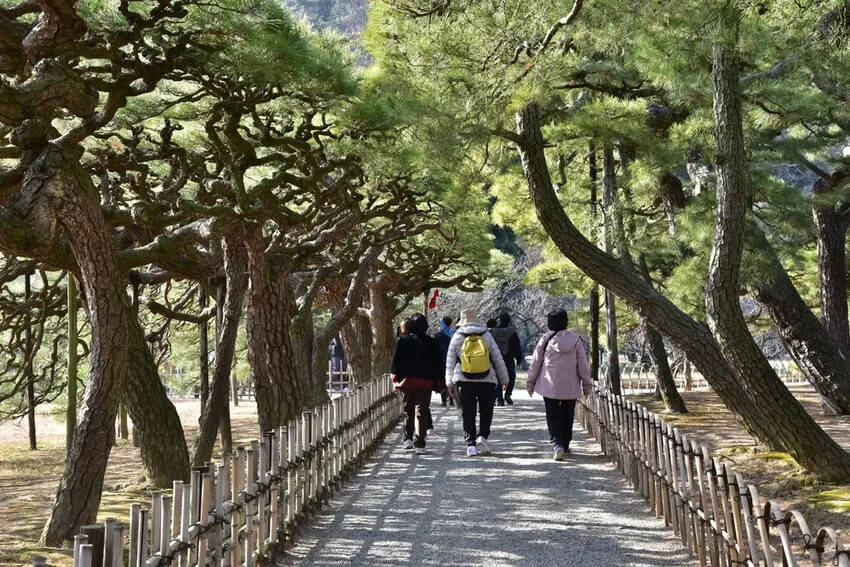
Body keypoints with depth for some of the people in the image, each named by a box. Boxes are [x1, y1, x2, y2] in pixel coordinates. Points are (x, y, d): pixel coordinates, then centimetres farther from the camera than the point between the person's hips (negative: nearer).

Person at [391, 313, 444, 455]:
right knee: (422, 412, 0)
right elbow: (438, 364, 4)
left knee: (408, 410, 17)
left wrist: (396, 375, 5)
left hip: (407, 380, 0)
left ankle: (408, 439, 18)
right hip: (425, 382, 0)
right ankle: (419, 444, -7)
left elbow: (396, 361, -3)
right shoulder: (432, 342, 1)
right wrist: (439, 382, 9)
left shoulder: (403, 340, -2)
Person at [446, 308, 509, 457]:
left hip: (464, 381, 0)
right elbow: (498, 359, 5)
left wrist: (450, 383, 11)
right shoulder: (486, 336, 3)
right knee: (486, 411, 13)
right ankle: (482, 436, -6)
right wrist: (504, 379, 13)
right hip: (487, 381, 0)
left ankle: (471, 445, 2)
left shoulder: (457, 337, 3)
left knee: (468, 414, 6)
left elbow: (450, 362, 4)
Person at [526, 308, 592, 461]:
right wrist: (586, 385, 10)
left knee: (553, 417, 1)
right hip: (571, 387, 1)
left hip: (550, 386, -1)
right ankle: (565, 445, 25)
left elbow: (535, 363, 1)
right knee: (567, 416, 16)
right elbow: (583, 364, 1)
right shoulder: (575, 340, -2)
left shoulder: (545, 340, -4)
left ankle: (557, 444, -18)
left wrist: (530, 383, 12)